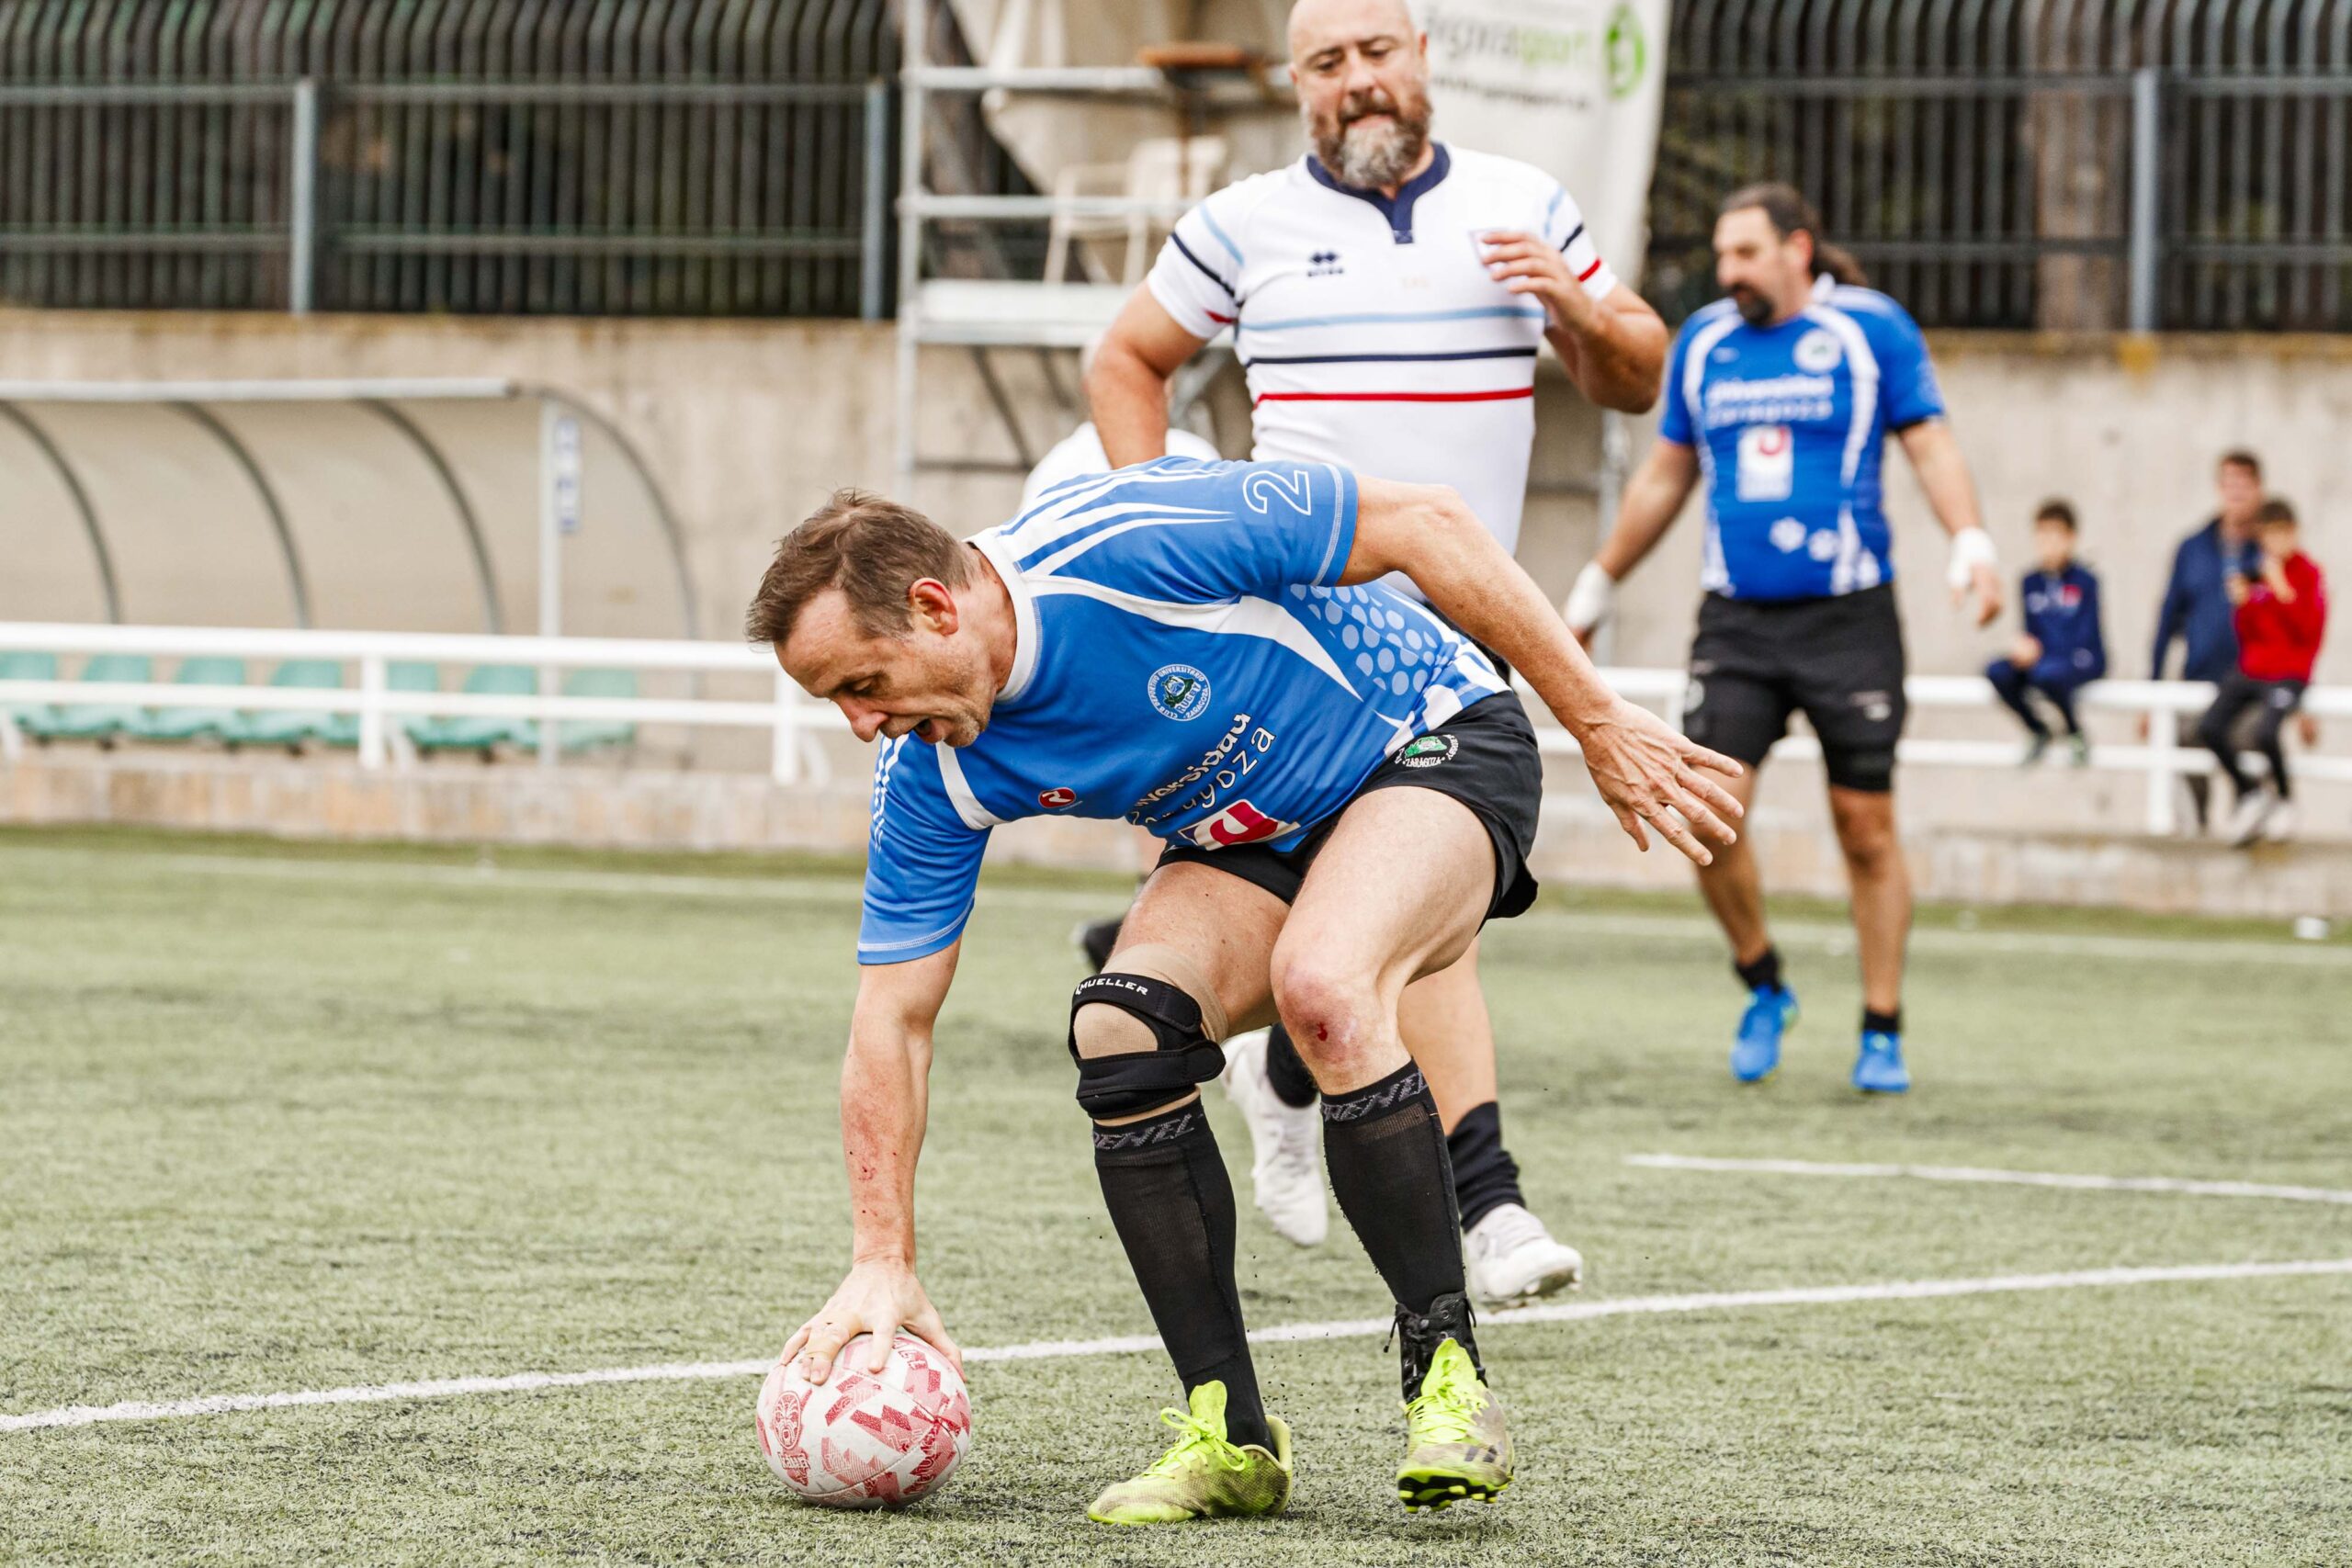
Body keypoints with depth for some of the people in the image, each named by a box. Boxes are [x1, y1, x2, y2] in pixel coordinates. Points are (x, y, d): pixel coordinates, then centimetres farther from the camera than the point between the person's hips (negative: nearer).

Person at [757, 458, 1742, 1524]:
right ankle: (1231, 1438, -13)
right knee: (1117, 1033, -22)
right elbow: (893, 1020, -6)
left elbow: (1425, 525, -25)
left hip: (1434, 738, -6)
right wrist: (882, 1262, -12)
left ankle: (1449, 1378, -24)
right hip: (1255, 838, 6)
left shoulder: (1126, 541, -32)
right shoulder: (931, 777, -13)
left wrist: (1601, 725, -21)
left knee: (1321, 990, -35)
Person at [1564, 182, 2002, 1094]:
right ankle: (1763, 987, 13)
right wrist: (1597, 586, 24)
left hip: (1848, 616, -3)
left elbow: (1931, 446, -1)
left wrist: (1971, 543, -18)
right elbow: (1665, 478, 21)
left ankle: (1882, 1033, 11)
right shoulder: (1702, 343, 11)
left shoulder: (1872, 330, 0)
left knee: (1866, 828, 0)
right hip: (1735, 618, 3)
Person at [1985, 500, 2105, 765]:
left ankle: (2075, 734, -7)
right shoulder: (2030, 582, 6)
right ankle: (2038, 732, 3)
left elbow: (2084, 637, -15)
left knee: (2045, 673, -38)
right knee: (1996, 672, -23)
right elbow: (2032, 633, 9)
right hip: (2040, 657, 5)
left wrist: (2038, 653, -25)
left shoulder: (2085, 581, -9)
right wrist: (2023, 648, -15)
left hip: (2083, 661, -5)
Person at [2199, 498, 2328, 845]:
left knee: (2265, 733, -31)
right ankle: (2248, 793, 7)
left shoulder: (2308, 574, -4)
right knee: (2209, 728, -18)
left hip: (2288, 675, -5)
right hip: (2250, 671, 5)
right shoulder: (2256, 574, 11)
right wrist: (2242, 605, -3)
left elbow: (2311, 630, -14)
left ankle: (2285, 799, 0)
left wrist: (2283, 591, -20)